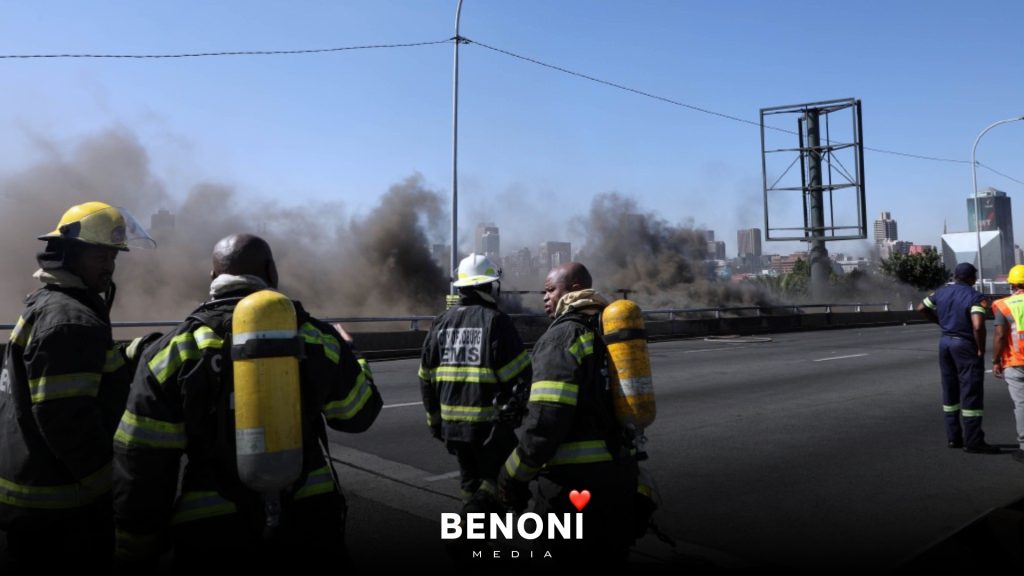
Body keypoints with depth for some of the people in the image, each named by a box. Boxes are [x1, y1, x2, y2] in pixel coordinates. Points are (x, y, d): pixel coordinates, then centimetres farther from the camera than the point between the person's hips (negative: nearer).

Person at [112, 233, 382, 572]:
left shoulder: (176, 351, -7)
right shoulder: (318, 339, -2)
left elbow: (140, 467, -6)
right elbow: (360, 415, 10)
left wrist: (134, 556, 6)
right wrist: (350, 359, 28)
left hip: (214, 535, -2)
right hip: (311, 518, 2)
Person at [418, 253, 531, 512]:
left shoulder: (441, 322, 7)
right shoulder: (495, 320, -12)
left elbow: (426, 378, 12)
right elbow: (520, 374, -15)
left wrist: (434, 418, 21)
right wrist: (516, 409, -1)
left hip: (453, 421, 6)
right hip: (490, 422, -6)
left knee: (471, 479, 20)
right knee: (496, 478, 6)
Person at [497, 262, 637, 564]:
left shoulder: (562, 337, -13)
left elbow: (546, 419, -22)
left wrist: (513, 477, -11)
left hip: (575, 479, -8)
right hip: (620, 474, 8)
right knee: (609, 555, 21)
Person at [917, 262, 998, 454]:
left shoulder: (942, 292, 4)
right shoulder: (976, 297, -15)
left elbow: (921, 308, 15)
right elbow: (978, 326, -26)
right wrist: (981, 349, -13)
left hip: (945, 342, 7)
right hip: (966, 345, -6)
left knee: (950, 391, 14)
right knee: (971, 394, -1)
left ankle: (953, 437, 20)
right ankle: (973, 441, 3)